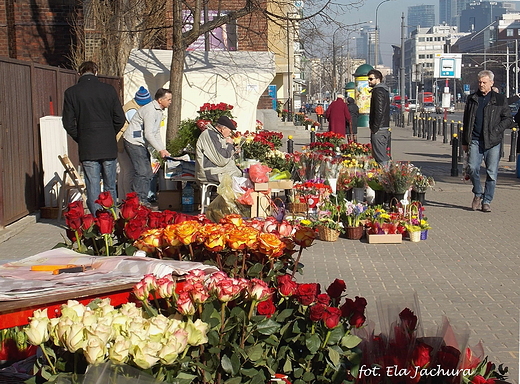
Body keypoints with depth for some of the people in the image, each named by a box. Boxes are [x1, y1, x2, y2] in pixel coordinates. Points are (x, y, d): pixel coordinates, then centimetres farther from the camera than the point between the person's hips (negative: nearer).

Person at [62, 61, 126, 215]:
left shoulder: (71, 92, -1)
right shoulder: (108, 89, 0)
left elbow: (68, 123, -1)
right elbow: (120, 118, 1)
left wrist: (80, 139, 12)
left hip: (87, 150, -1)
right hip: (109, 147, 1)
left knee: (93, 190, 3)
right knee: (110, 188, 12)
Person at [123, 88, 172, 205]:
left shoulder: (159, 111, 14)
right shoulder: (150, 110, -17)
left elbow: (156, 133, 18)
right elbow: (148, 134, -21)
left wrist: (163, 149, 9)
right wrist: (160, 150, -20)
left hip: (142, 144, 10)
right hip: (134, 142, -10)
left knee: (148, 173, 7)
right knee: (141, 171, -14)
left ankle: (143, 200, 11)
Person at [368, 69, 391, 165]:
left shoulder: (378, 91, -12)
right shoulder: (384, 90, 19)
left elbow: (379, 111, -20)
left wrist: (375, 128, -18)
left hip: (379, 128, -11)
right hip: (385, 128, 11)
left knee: (379, 156, -10)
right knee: (383, 154, 13)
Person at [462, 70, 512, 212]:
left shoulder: (500, 100, 6)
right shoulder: (472, 99, 14)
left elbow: (508, 119, 5)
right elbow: (466, 121, 17)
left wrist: (496, 131, -9)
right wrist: (465, 141, 14)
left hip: (492, 142, -2)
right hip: (475, 140, 2)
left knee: (492, 172, 0)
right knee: (472, 168, -9)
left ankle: (486, 201, 10)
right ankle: (478, 194, 15)